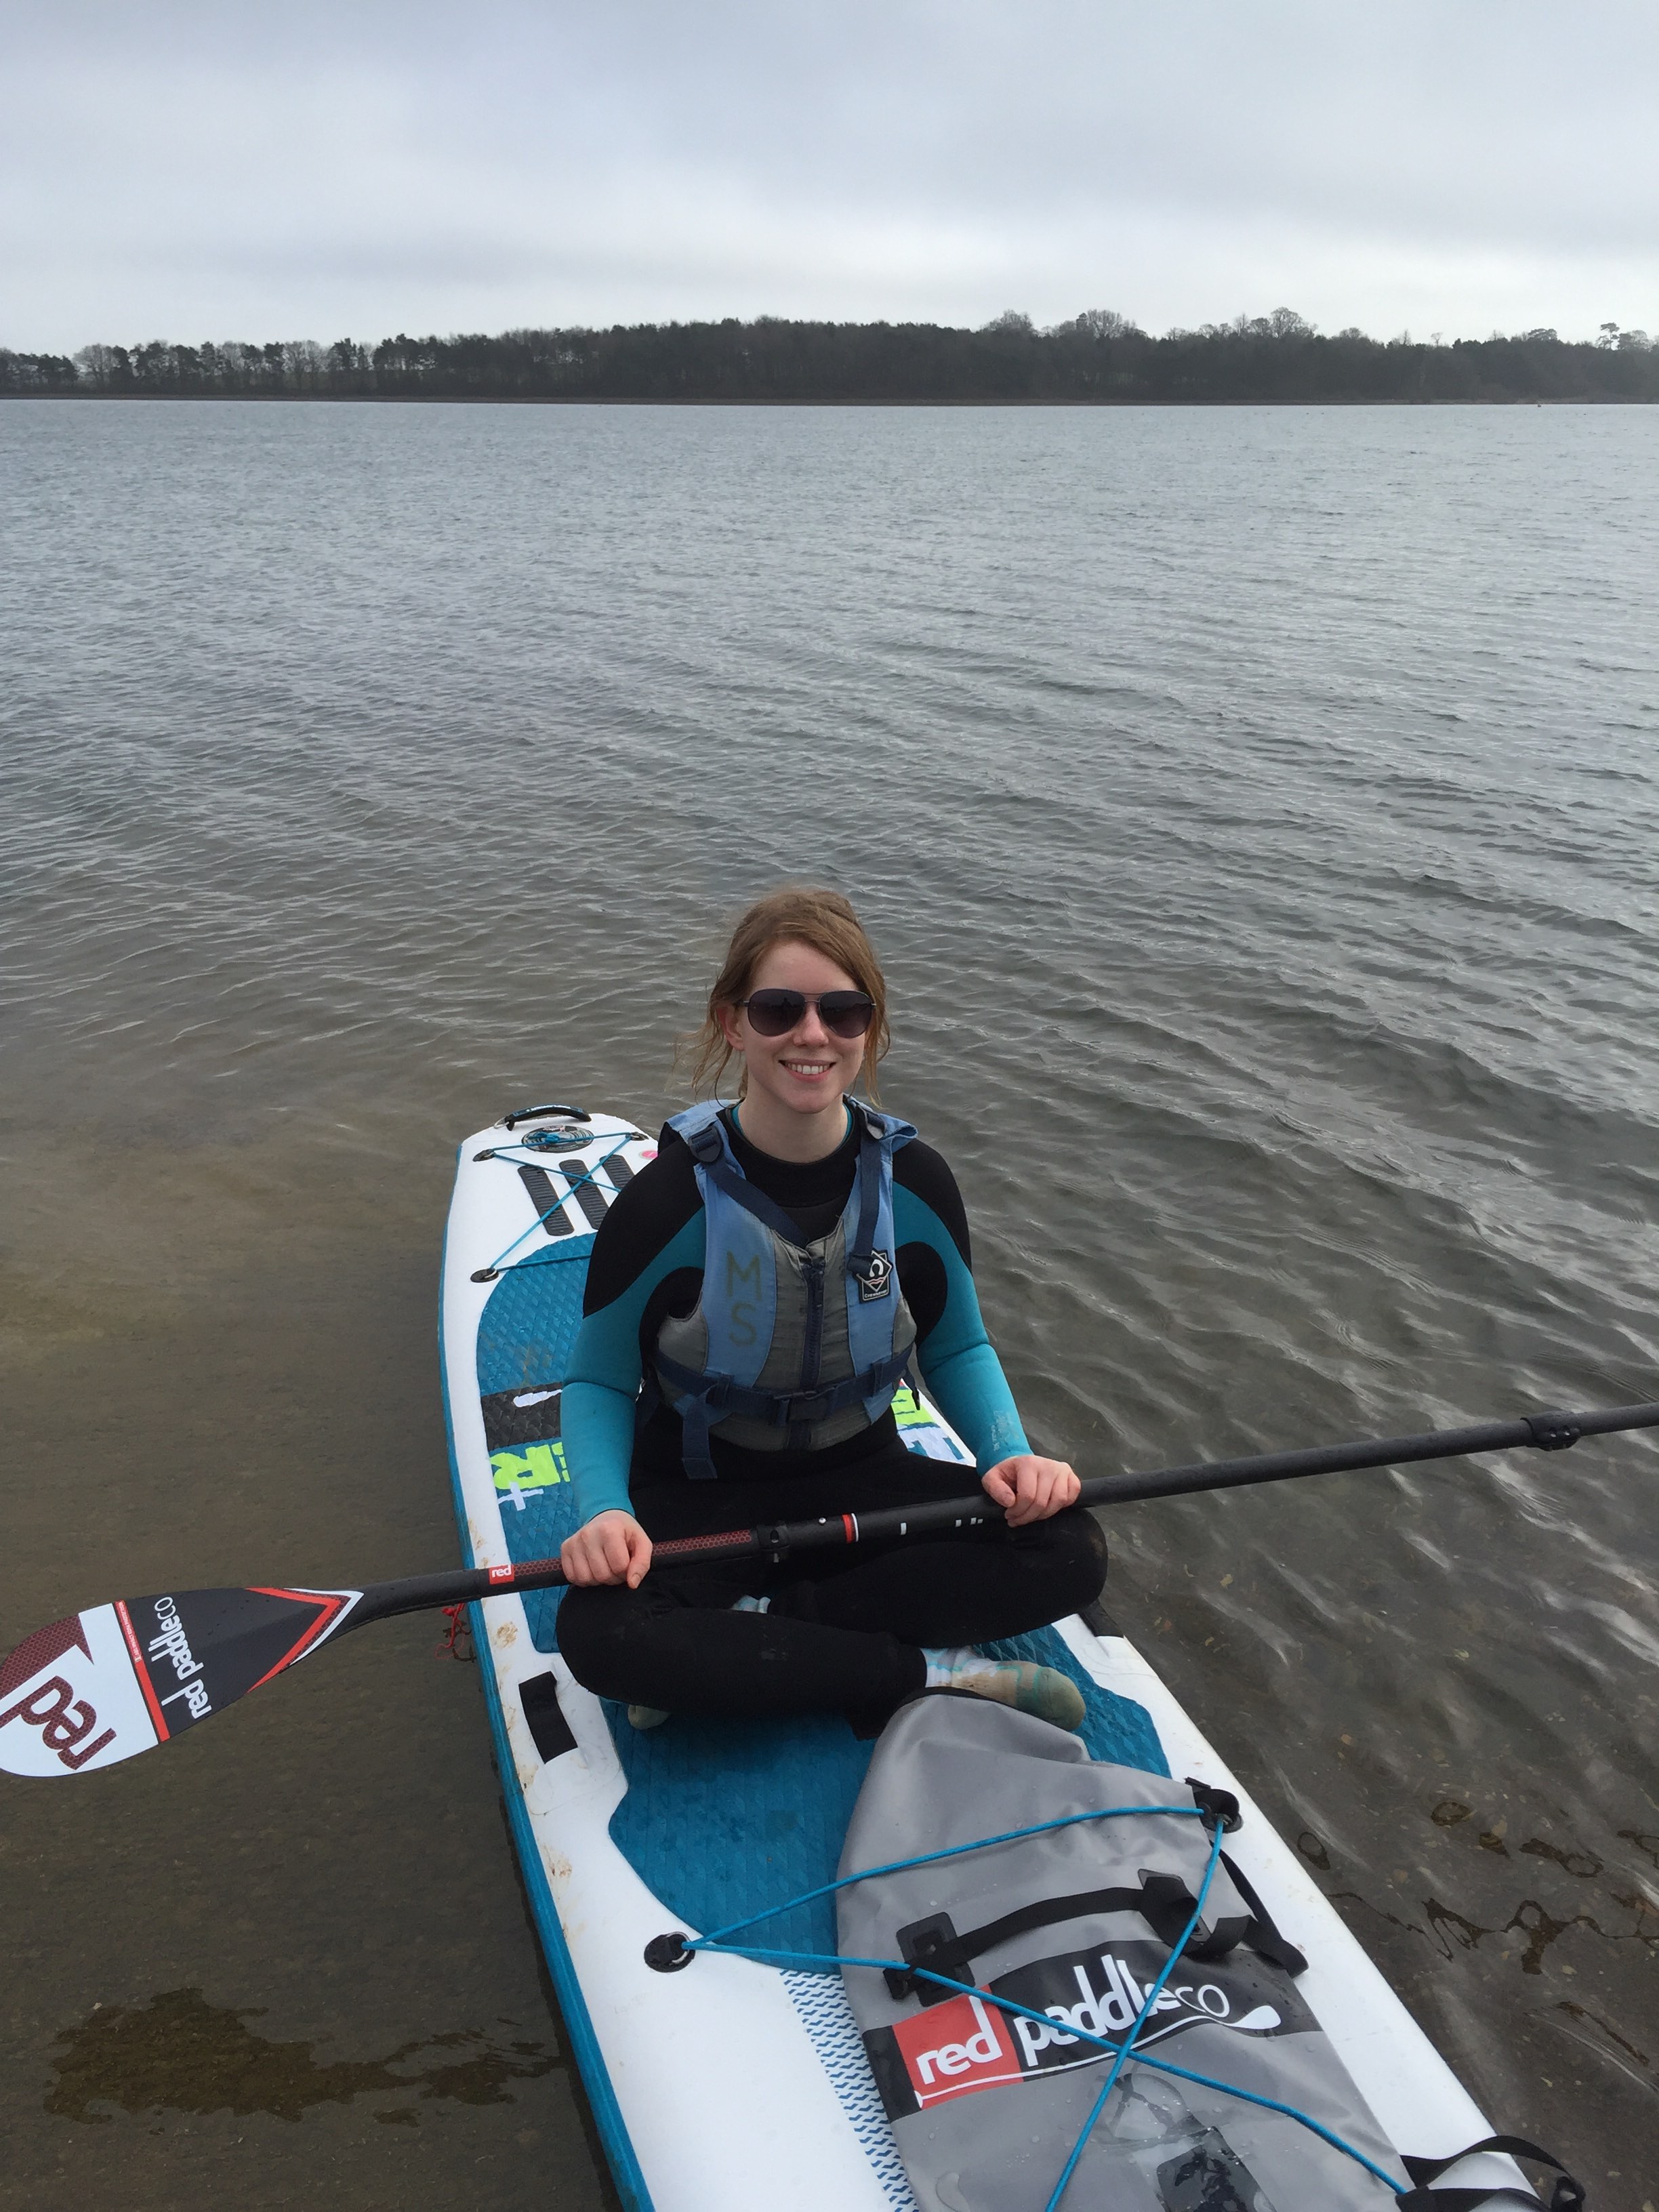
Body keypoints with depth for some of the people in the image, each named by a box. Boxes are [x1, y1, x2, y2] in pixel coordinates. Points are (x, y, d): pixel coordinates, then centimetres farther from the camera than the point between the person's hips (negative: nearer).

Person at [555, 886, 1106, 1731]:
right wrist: (605, 1511, -27)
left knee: (1070, 1554, -20)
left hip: (860, 1481, 3)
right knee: (598, 1633, -33)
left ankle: (734, 1644, -19)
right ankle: (937, 1674, -21)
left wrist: (1010, 1455, -14)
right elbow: (599, 1383, -8)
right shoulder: (670, 1200, -19)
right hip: (699, 1496, -3)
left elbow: (957, 1347, 5)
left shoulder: (913, 1180, -9)